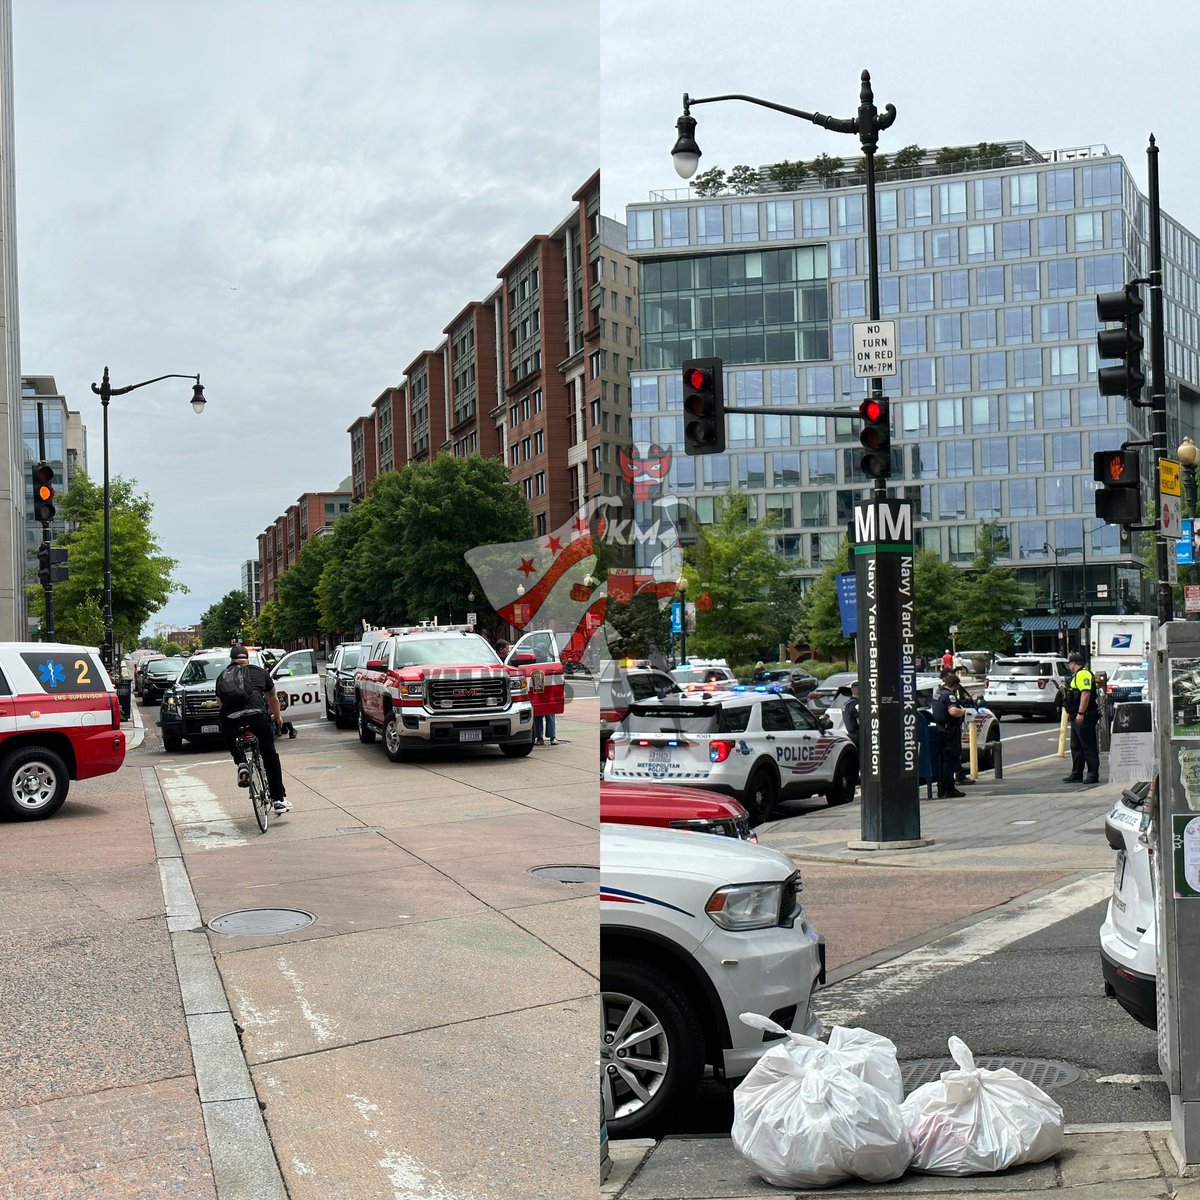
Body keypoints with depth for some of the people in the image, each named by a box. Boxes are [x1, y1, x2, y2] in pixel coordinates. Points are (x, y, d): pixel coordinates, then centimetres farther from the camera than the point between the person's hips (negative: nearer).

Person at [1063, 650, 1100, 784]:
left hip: (1084, 717, -11)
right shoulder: (1078, 675, 20)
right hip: (1077, 718, 11)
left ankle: (1093, 774, -5)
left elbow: (1086, 693, -25)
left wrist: (1081, 713, -28)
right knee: (1076, 747, 14)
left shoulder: (1083, 674, -15)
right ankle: (1076, 774, 20)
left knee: (1088, 747, -7)